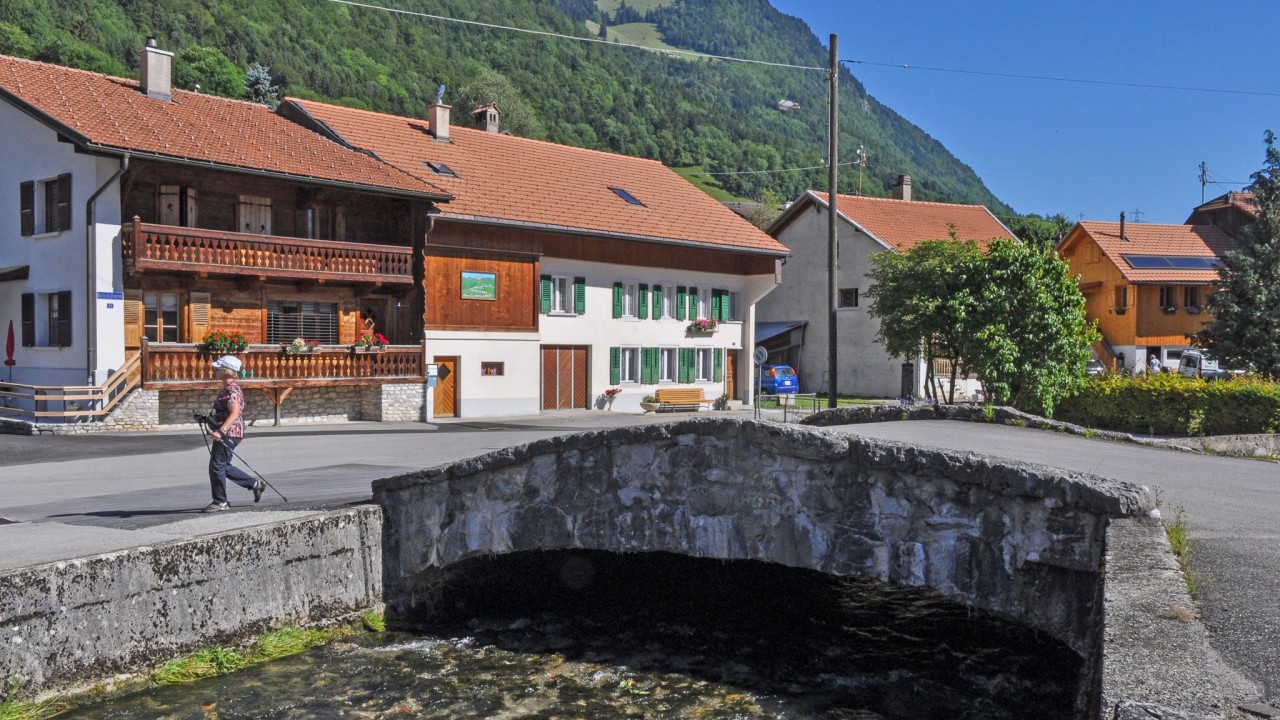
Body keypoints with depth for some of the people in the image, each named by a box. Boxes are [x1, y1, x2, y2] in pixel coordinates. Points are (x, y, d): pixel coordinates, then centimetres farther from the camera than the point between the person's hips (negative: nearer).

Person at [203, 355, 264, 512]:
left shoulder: (232, 390, -16)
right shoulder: (228, 389, 16)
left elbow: (235, 413, -26)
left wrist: (220, 431, -32)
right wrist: (208, 419, 22)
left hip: (229, 433, -10)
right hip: (226, 433, 10)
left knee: (217, 465, -4)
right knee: (224, 466, 16)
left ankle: (220, 502, 4)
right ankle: (255, 484, 21)